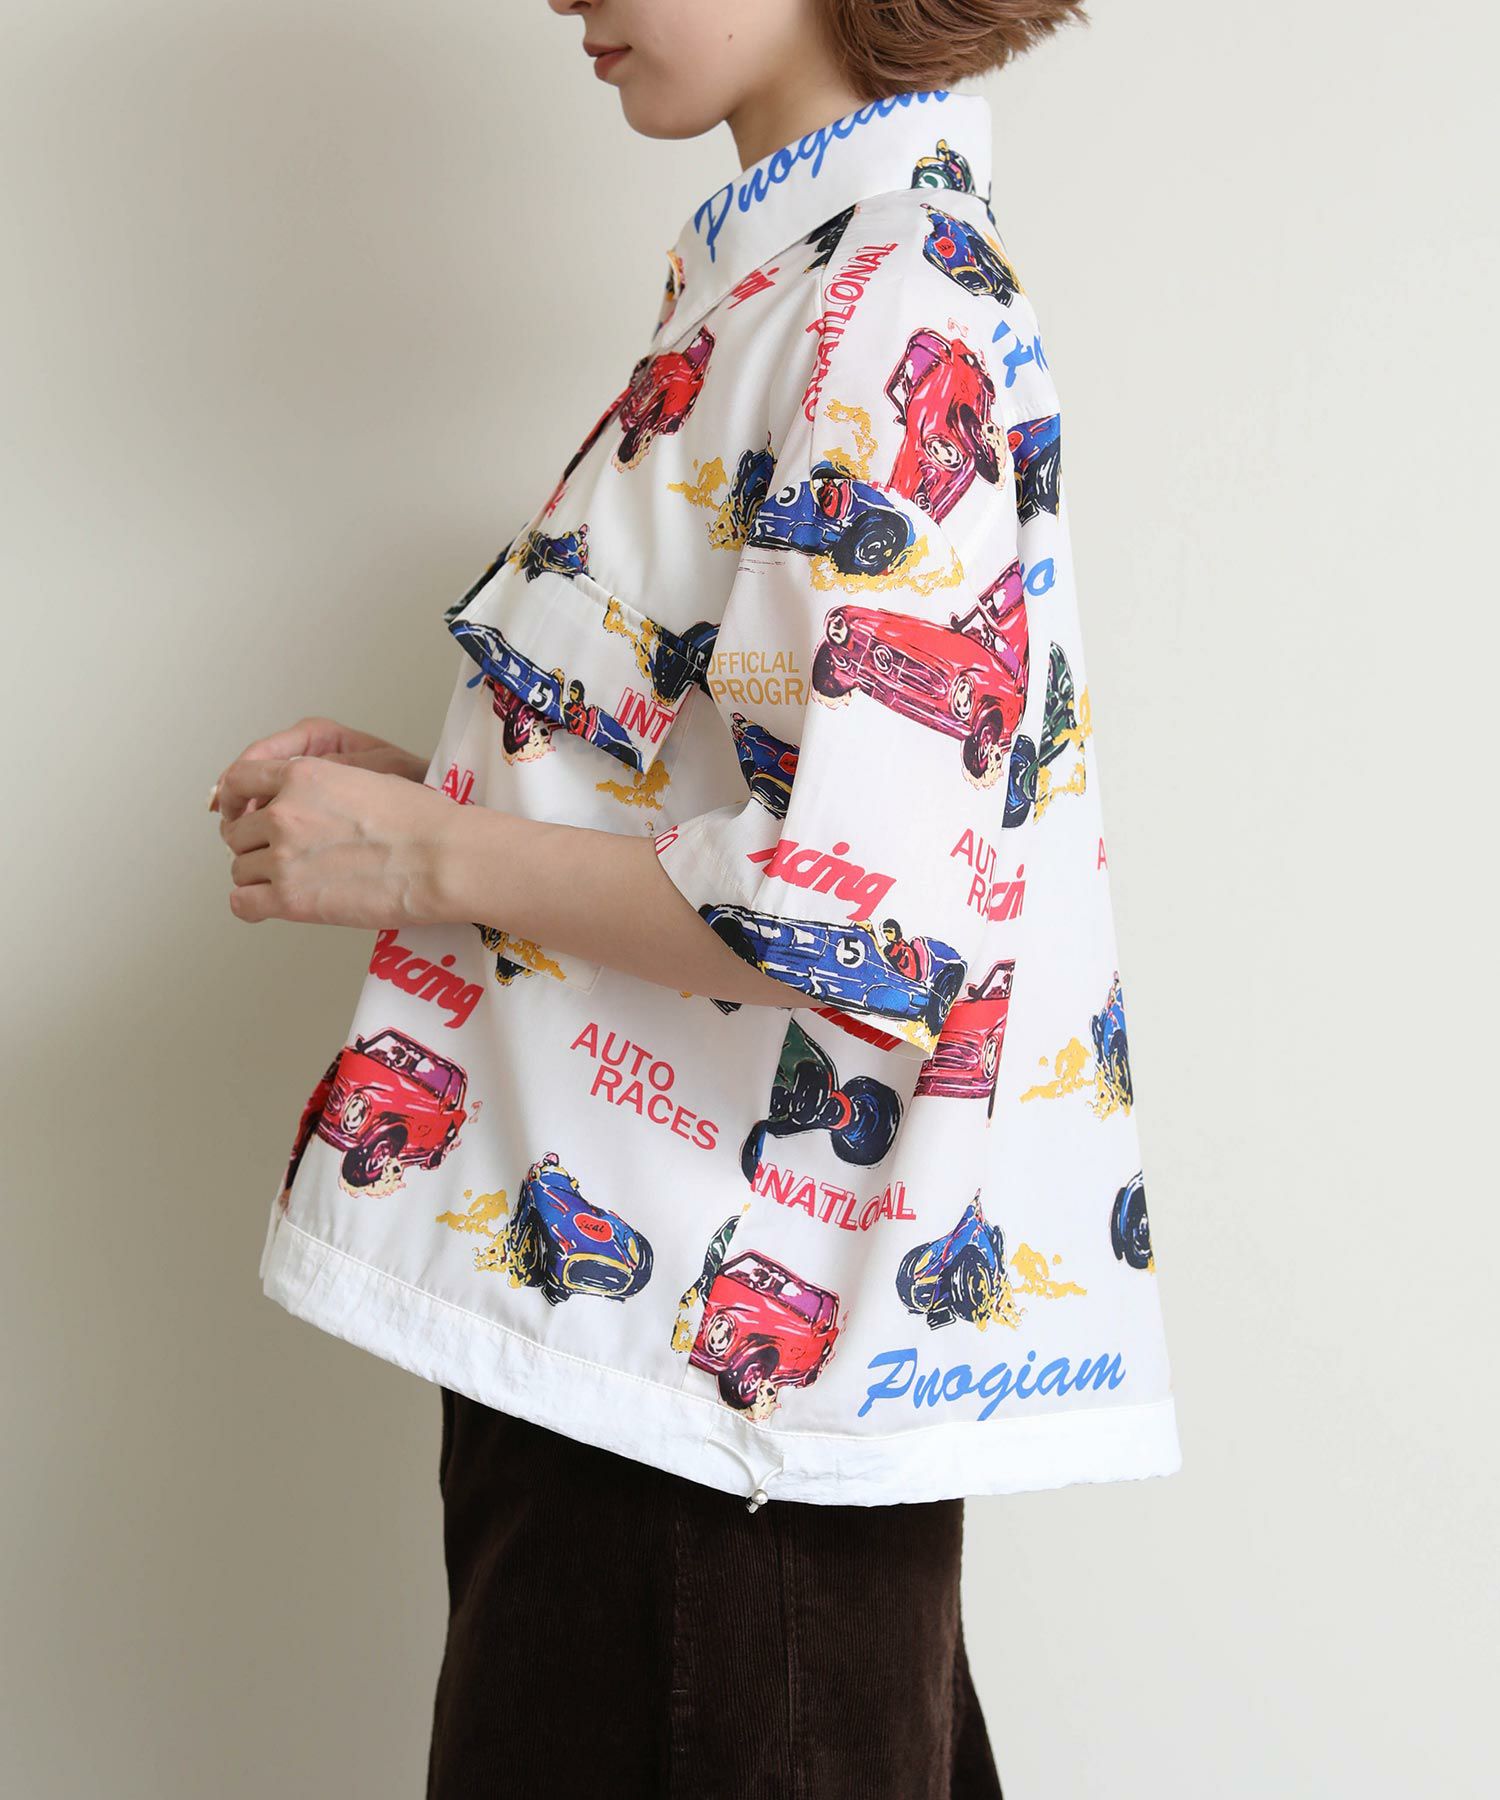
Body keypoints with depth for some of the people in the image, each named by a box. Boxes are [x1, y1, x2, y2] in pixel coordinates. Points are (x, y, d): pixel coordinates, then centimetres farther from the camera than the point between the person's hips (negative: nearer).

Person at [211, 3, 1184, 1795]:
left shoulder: (894, 317, -17)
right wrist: (433, 791, 6)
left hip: (717, 1323, -9)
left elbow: (848, 901, -26)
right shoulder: (785, 283, 13)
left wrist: (428, 860, -14)